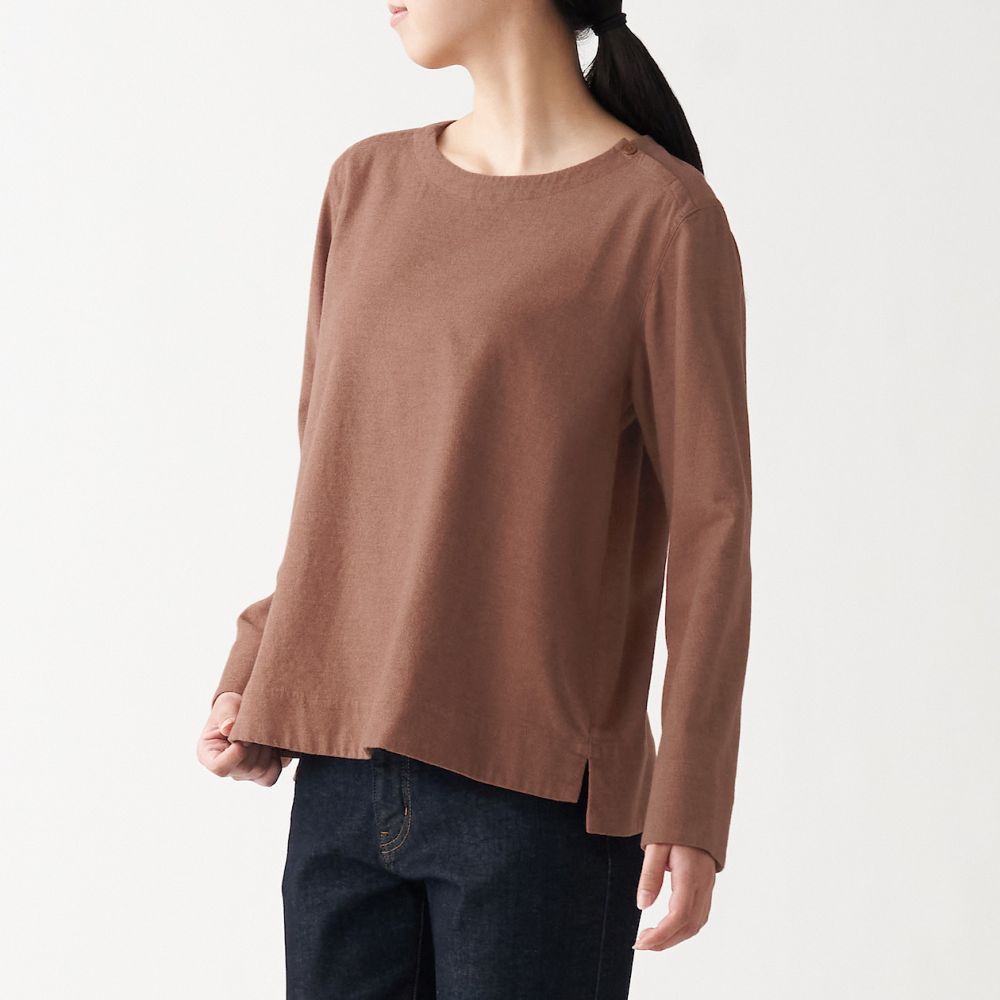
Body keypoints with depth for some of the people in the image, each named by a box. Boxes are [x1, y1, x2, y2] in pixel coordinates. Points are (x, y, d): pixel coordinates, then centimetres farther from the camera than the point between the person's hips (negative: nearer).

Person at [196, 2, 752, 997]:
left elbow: (710, 525, -7)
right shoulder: (367, 185, 11)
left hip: (537, 792, -5)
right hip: (345, 784, 5)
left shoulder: (664, 217, -6)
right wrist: (258, 674, 6)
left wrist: (692, 807, -10)